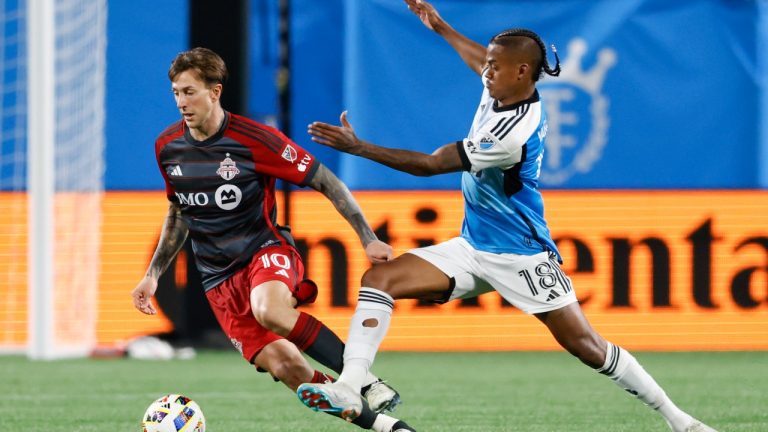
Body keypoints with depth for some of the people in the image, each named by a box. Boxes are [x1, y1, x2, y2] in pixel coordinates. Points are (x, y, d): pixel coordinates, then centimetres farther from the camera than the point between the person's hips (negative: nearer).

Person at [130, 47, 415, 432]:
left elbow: (325, 181, -6)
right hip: (219, 278, 4)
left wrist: (368, 239, -11)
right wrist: (153, 273, 15)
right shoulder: (167, 147, 2)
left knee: (270, 310, -40)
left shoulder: (253, 139, -12)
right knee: (283, 365, -19)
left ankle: (369, 384, -25)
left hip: (265, 250, -4)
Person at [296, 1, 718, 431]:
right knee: (379, 278, -11)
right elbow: (481, 61, 28)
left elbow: (430, 164, -23)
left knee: (586, 346, -8)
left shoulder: (516, 131, -27)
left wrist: (358, 147, -22)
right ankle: (349, 389, -21)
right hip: (470, 248, 9)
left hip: (521, 258, -9)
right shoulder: (502, 89, -1)